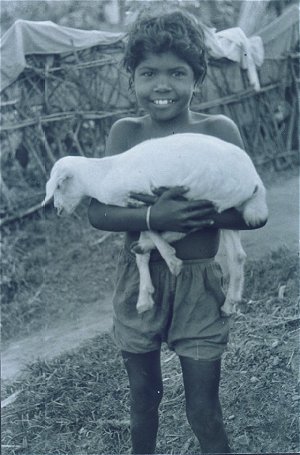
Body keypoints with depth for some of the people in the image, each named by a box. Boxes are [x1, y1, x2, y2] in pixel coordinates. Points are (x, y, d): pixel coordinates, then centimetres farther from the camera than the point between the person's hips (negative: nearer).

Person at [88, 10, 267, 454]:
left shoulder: (218, 130, -9)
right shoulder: (125, 132, -4)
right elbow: (97, 213, -10)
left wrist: (193, 209, -26)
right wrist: (154, 217, -27)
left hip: (198, 283, -2)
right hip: (138, 280, 2)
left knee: (203, 411, 6)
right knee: (143, 398, 19)